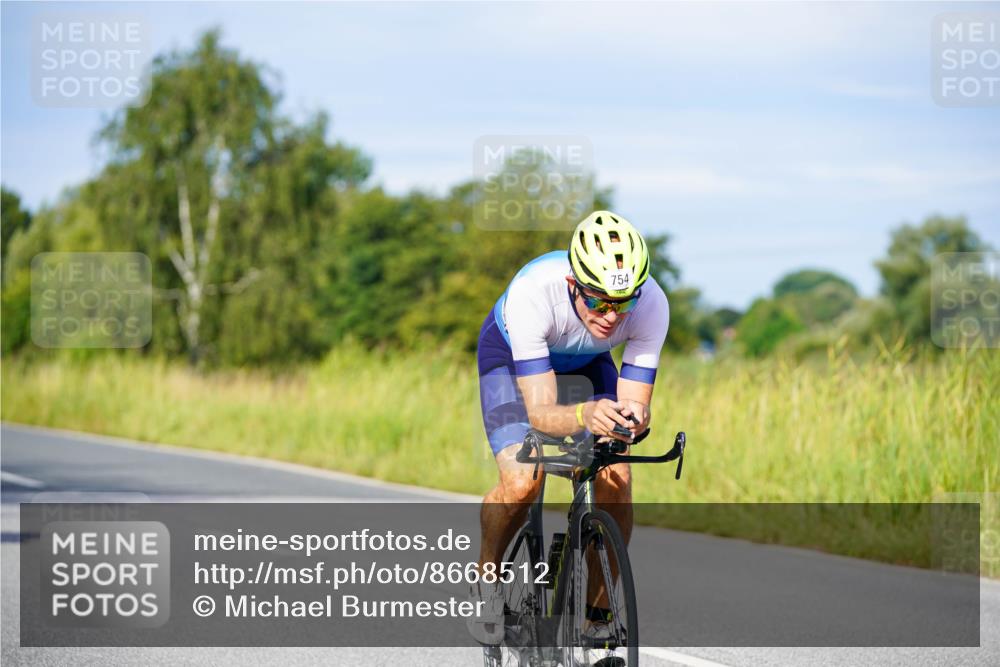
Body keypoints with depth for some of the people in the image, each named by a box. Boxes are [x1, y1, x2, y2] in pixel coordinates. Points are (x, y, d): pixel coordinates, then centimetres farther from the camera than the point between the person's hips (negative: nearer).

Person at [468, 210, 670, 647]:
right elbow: (541, 412, -41)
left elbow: (636, 400, -29)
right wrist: (584, 415, -62)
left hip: (586, 362, 3)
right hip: (510, 355, -3)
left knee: (616, 480, -17)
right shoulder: (532, 293, -42)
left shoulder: (651, 305, -34)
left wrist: (633, 418, -52)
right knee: (522, 482, -25)